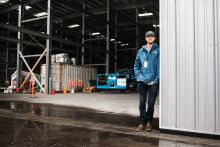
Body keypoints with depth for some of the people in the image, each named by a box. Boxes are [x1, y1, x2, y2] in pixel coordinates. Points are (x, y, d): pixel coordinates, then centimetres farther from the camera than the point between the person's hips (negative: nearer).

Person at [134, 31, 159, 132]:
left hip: (153, 81, -2)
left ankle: (148, 122, 21)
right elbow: (136, 65, 14)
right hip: (142, 81, 2)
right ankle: (142, 123, 11)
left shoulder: (158, 50, 0)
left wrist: (158, 77, -11)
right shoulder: (141, 51, 9)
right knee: (142, 103, 3)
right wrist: (138, 76, 4)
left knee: (151, 103, 6)